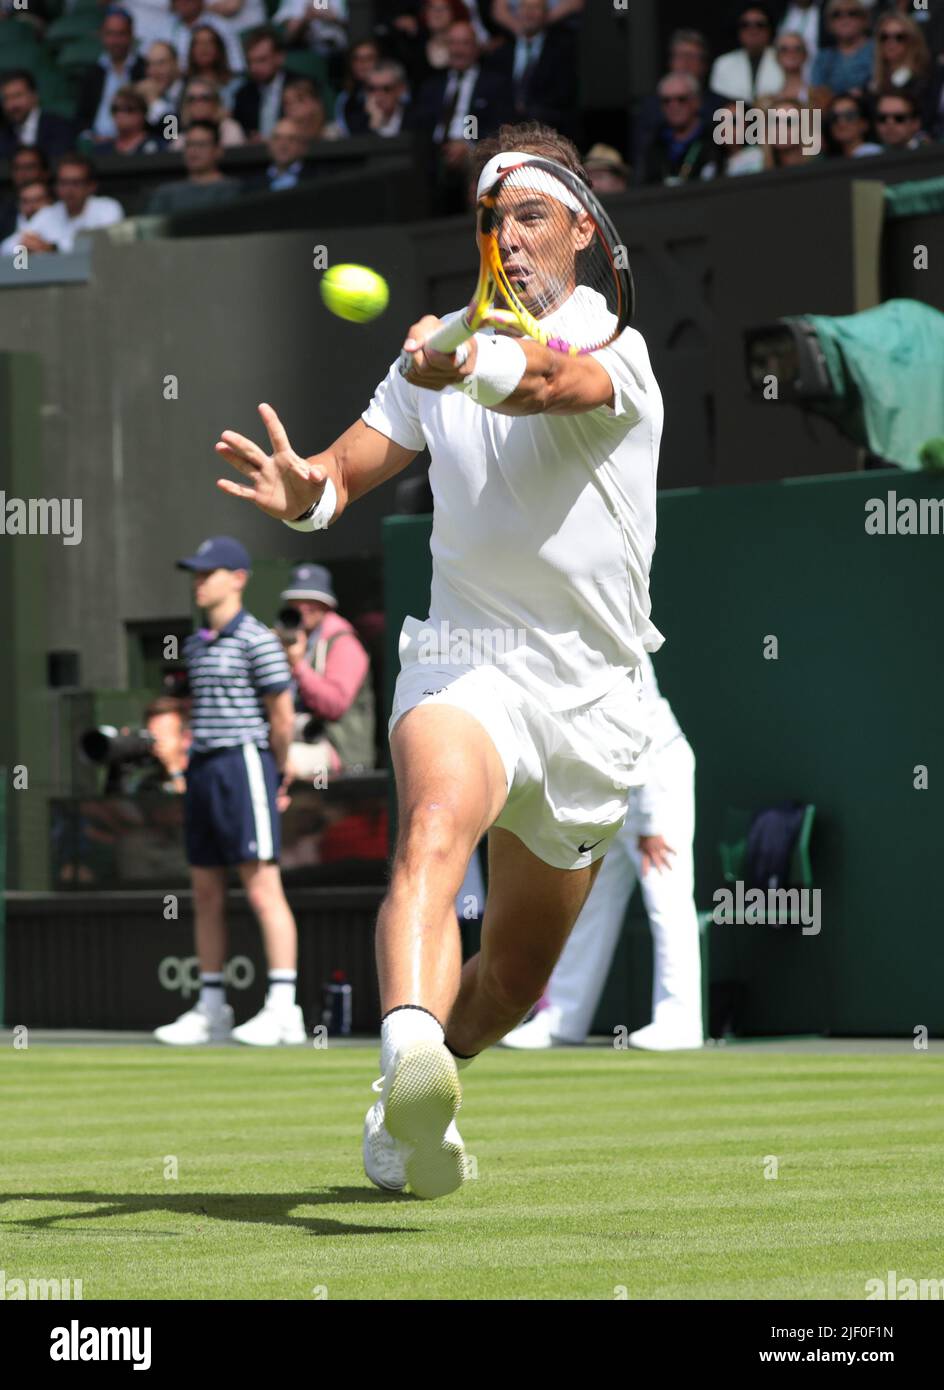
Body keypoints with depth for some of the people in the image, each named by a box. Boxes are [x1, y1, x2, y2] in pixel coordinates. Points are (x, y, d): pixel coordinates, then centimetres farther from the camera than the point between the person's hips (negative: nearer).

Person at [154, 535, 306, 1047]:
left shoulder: (256, 641, -8)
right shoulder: (195, 645, 16)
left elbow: (281, 716, -7)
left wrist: (275, 772, 2)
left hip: (243, 762, -8)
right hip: (202, 769, 8)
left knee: (262, 889, -10)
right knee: (205, 895, 9)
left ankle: (283, 1009, -11)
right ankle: (210, 1009, 14)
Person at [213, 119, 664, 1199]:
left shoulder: (618, 351, -7)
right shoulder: (437, 351, 9)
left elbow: (551, 381, -31)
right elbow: (355, 465, 7)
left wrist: (475, 364, -54)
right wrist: (306, 490, -19)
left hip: (593, 696, 0)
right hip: (463, 658, 0)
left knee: (511, 982, 12)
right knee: (433, 827, -35)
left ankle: (421, 1086, 42)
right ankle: (409, 1058, -60)